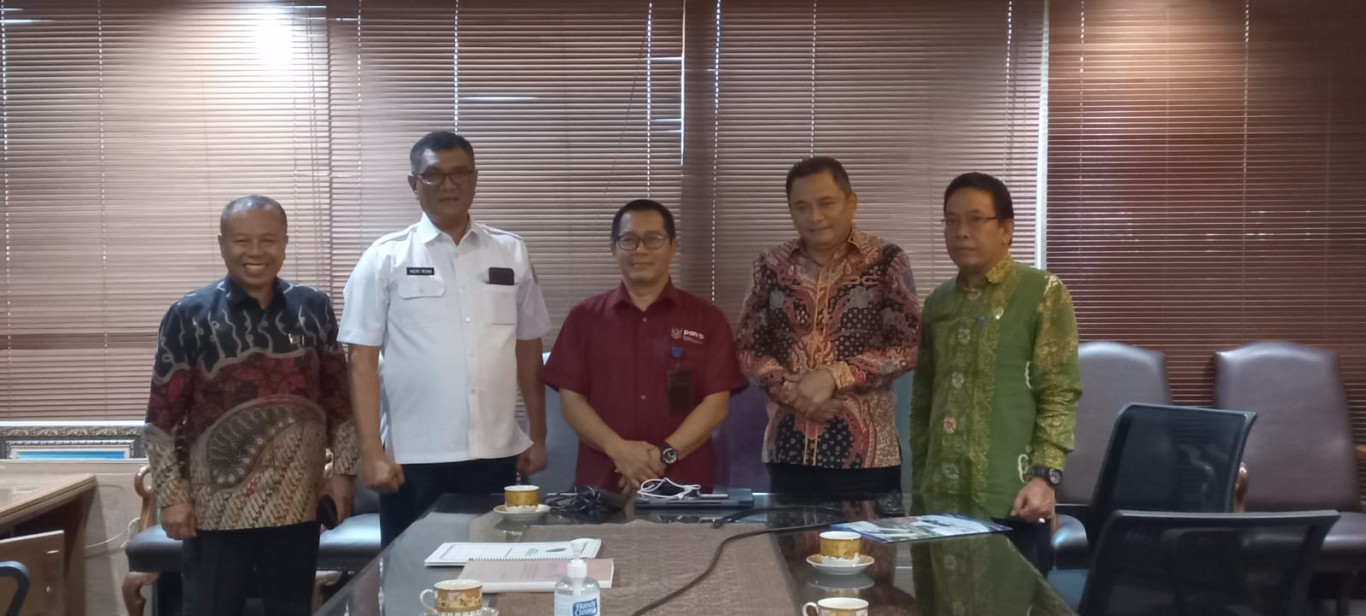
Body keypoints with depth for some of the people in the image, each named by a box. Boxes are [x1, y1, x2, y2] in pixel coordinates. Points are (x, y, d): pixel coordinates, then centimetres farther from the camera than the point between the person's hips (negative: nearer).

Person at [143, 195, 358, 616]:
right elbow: (164, 414, -4)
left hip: (296, 504, 3)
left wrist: (343, 469, 5)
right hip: (217, 509, -2)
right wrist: (172, 494, -8)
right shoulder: (190, 316, -5)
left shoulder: (314, 309, 4)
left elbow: (339, 397, 10)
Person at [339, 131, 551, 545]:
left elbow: (528, 350, 12)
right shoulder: (385, 258, -1)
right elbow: (363, 360, -4)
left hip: (496, 453, 2)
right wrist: (372, 450, -10)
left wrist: (537, 436, 11)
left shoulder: (511, 253, 7)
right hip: (413, 457, -2)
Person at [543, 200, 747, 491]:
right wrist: (617, 449, -12)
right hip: (602, 482, 1)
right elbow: (570, 398, 3)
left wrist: (665, 454, -13)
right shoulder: (584, 317, 8)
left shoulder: (706, 318, 5)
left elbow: (717, 402, -1)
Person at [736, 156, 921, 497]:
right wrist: (788, 389, -10)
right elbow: (749, 348, 8)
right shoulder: (772, 265, 7)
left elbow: (908, 347, -6)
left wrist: (834, 376, -16)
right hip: (789, 449, 3)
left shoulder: (886, 261, -2)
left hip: (865, 450, -3)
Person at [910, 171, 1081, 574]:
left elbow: (1060, 393, -7)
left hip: (1011, 501, -5)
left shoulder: (1043, 293, -1)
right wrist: (918, 487, 14)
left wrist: (1045, 475, -17)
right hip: (942, 499, 5)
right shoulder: (938, 302, 15)